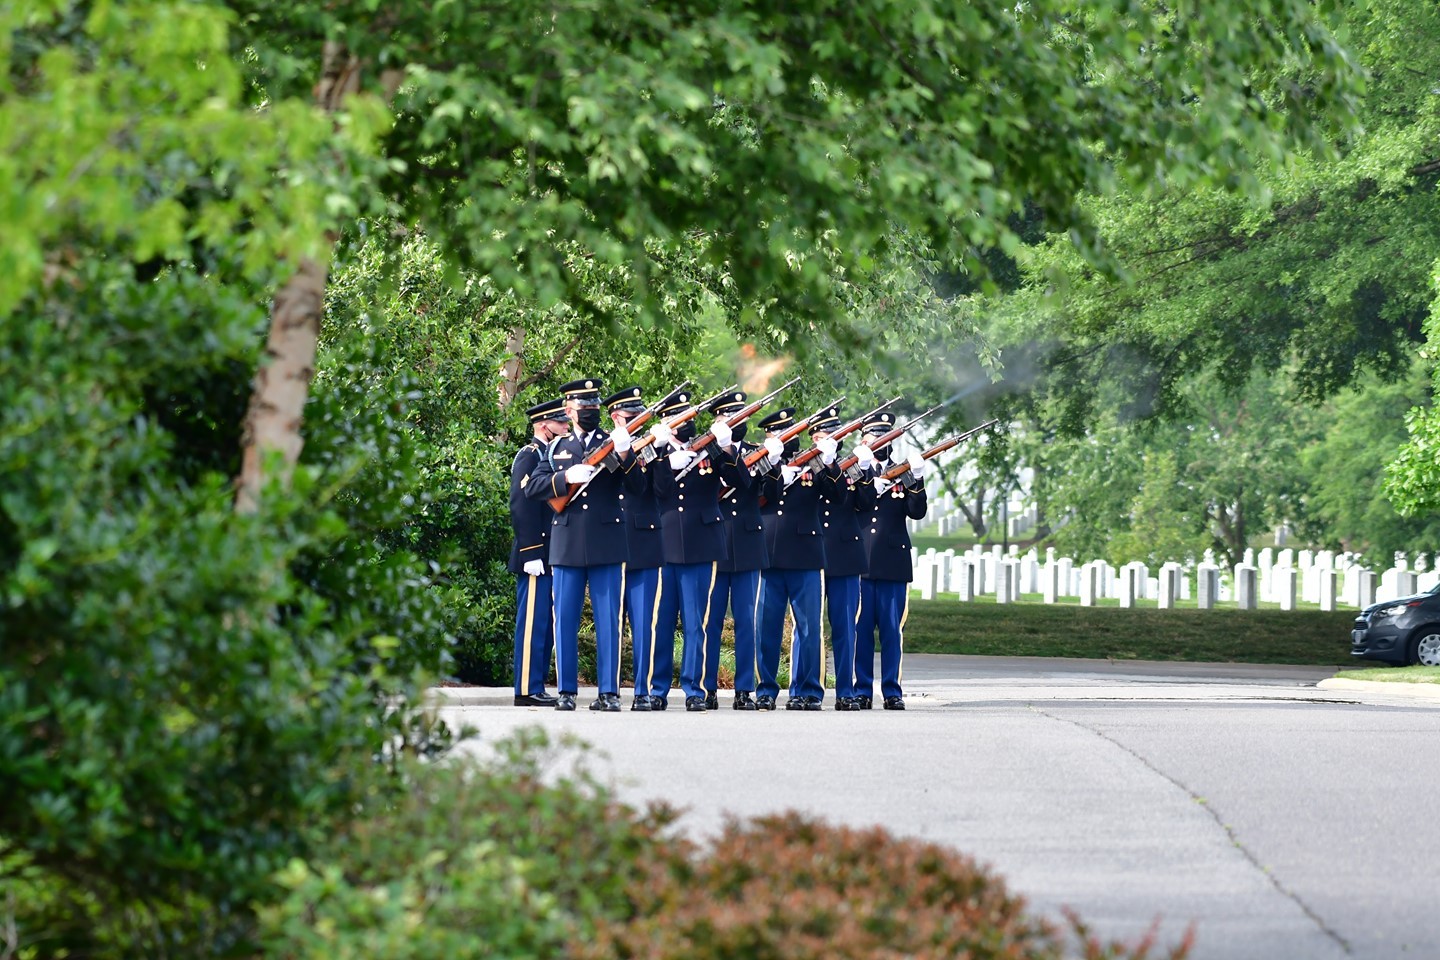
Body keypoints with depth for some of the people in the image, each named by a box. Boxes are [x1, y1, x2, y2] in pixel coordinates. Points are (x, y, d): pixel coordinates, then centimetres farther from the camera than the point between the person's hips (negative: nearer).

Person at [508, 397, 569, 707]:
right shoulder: (529, 456, -9)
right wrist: (531, 554, -21)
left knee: (546, 625, 9)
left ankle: (536, 689, 12)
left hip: (551, 555, 9)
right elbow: (521, 507, -17)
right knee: (533, 622, -8)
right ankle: (527, 690, -7)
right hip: (536, 556, -9)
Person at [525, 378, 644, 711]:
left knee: (608, 619, -2)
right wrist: (565, 478, -12)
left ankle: (609, 692, 0)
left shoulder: (614, 443, 9)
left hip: (607, 543, -2)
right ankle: (566, 691, 9)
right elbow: (532, 486, 5)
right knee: (565, 619, 3)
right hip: (567, 544, 2)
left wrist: (625, 456, -22)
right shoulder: (556, 448, 14)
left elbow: (636, 484, -4)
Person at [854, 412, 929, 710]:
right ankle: (862, 690, 5)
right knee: (861, 629, 0)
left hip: (893, 562, 1)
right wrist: (870, 488, -17)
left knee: (892, 629, -1)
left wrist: (916, 482, -16)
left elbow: (917, 512, 0)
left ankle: (892, 691, 3)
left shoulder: (902, 476, 13)